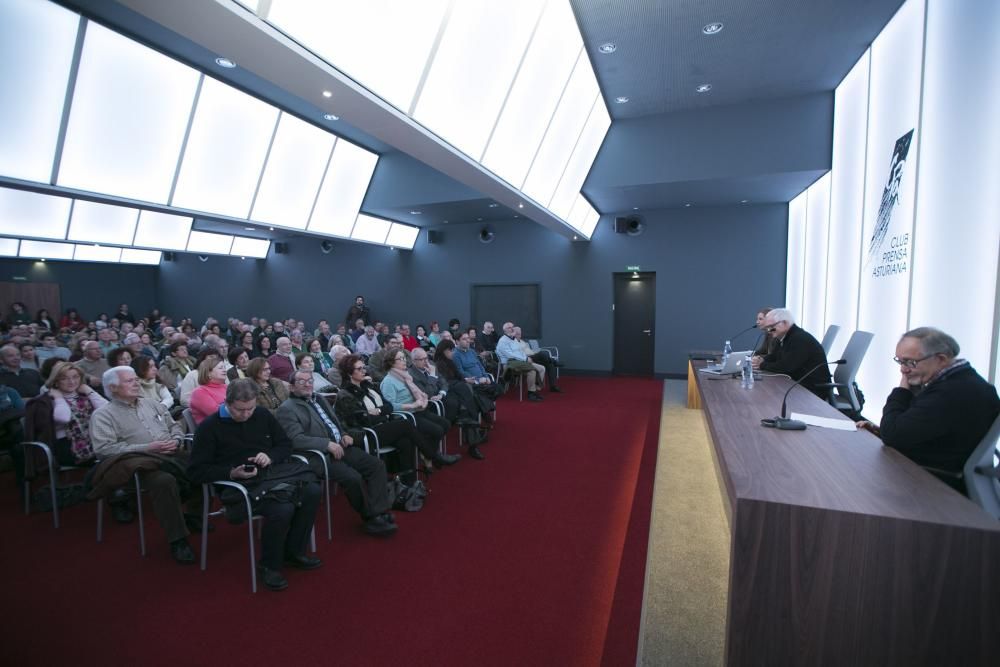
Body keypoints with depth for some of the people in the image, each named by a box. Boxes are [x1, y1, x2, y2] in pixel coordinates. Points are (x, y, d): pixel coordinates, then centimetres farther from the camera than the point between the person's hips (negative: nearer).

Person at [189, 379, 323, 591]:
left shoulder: (262, 415, 8)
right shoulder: (210, 426, -4)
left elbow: (286, 445, 16)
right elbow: (196, 470, -4)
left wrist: (271, 457, -6)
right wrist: (231, 473, -18)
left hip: (272, 475, 5)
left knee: (313, 491, -21)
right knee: (282, 509, -32)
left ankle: (293, 551, 0)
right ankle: (270, 566, -4)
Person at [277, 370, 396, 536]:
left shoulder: (319, 399, 21)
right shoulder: (287, 409, -4)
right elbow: (296, 439, -18)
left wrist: (345, 435, 7)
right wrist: (328, 444, -23)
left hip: (341, 447, 8)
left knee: (377, 465, -9)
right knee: (353, 477, -27)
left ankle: (379, 512, -11)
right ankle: (370, 517, -6)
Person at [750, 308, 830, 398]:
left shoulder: (800, 339, -22)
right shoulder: (782, 337, 6)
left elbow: (785, 367, -26)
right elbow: (774, 356, 18)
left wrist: (762, 365, -12)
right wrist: (762, 360, -4)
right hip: (798, 384, 8)